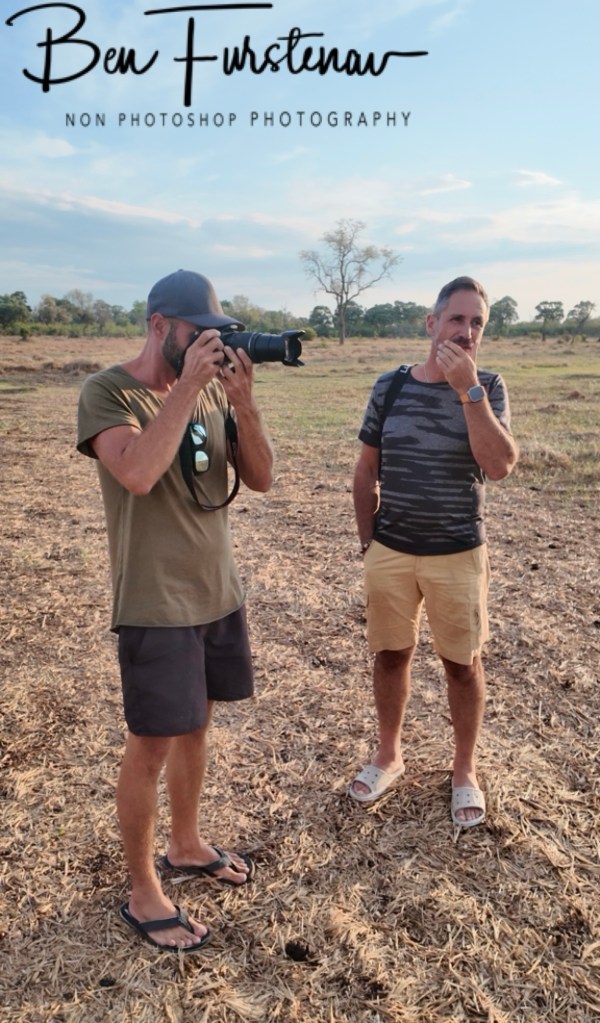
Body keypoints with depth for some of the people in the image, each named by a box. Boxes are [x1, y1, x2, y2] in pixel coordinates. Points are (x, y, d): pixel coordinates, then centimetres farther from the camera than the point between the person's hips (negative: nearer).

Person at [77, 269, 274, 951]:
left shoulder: (212, 391, 4)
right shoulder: (107, 392, -12)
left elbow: (260, 479, 0)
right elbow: (138, 474, -30)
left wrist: (244, 403, -14)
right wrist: (188, 387, -25)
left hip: (218, 593, 6)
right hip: (155, 606, -6)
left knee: (196, 724, 20)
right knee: (152, 746, 4)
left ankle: (186, 846, 41)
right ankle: (142, 894, 24)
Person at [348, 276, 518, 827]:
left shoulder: (488, 387, -6)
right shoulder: (390, 385, -2)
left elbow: (500, 465, -21)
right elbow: (367, 470, 5)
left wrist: (468, 389, -25)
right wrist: (368, 540, 5)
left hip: (458, 554, -1)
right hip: (390, 551, 2)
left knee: (463, 663, 10)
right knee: (391, 654, 14)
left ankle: (465, 771, 30)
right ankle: (389, 755, 35)